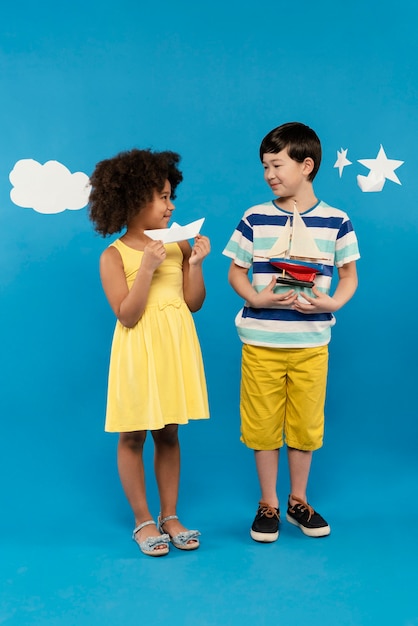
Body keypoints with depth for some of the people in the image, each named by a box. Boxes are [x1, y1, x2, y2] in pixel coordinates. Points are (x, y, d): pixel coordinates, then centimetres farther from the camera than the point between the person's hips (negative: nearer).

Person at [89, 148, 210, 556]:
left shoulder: (177, 244, 4)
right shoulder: (114, 256, -7)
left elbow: (194, 303, 4)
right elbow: (127, 316, -14)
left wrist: (195, 262, -9)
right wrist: (147, 268, -21)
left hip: (176, 347, 4)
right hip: (140, 352, -3)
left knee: (168, 434, 11)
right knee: (132, 437, 6)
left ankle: (169, 516, 24)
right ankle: (143, 521, 21)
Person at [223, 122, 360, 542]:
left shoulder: (335, 221, -1)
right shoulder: (255, 219, -1)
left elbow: (349, 274, 6)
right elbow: (236, 272, 3)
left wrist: (332, 302, -14)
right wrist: (258, 298, -16)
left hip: (311, 343, 0)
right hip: (260, 341, 0)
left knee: (305, 424, 11)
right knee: (262, 424, 6)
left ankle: (298, 501, 31)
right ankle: (268, 504, 25)